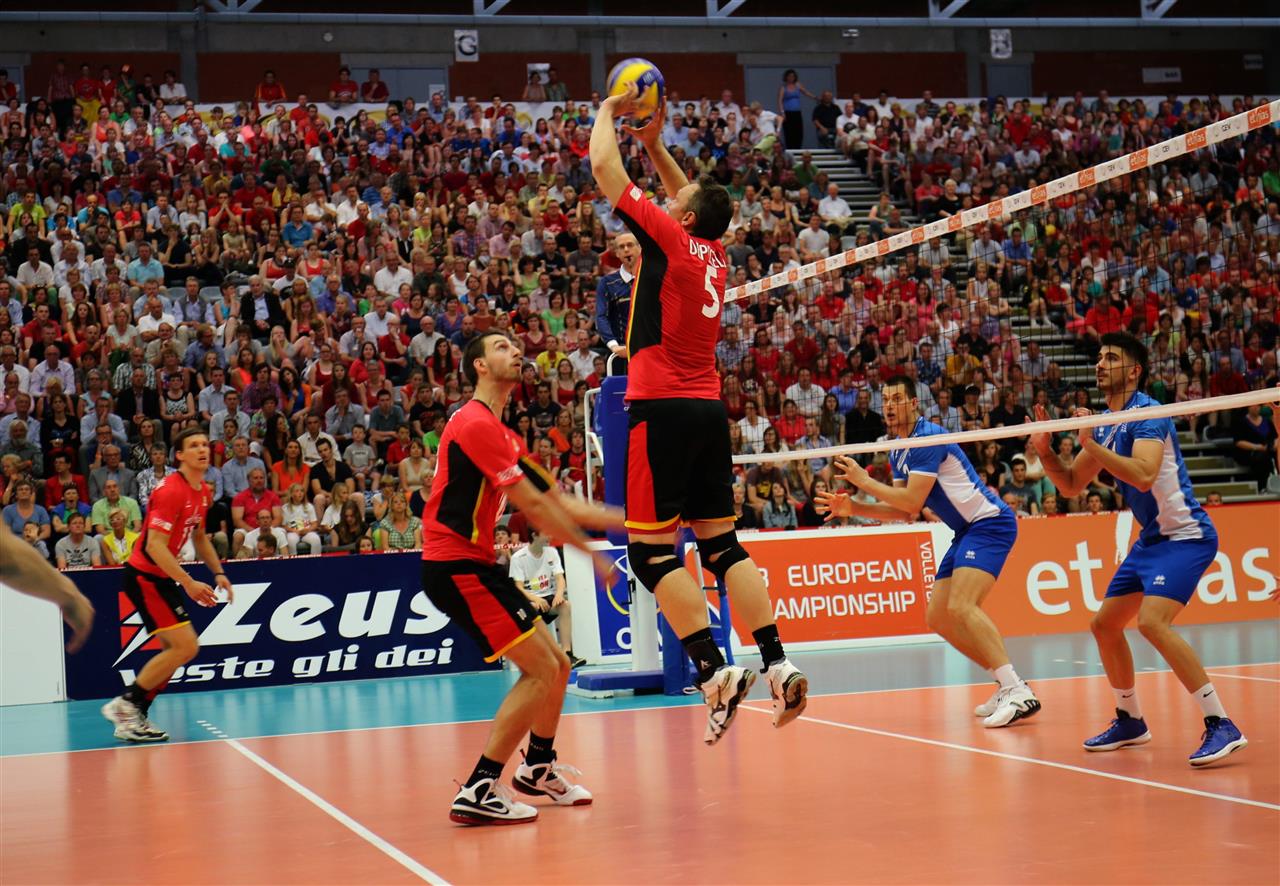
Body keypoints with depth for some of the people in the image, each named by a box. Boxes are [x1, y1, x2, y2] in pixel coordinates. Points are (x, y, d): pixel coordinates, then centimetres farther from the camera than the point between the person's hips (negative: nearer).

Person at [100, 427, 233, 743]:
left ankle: (135, 717, 16)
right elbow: (154, 545, -27)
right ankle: (124, 703, -5)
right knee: (186, 646, -14)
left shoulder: (203, 492, 8)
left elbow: (199, 537, 24)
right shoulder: (171, 491, -21)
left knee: (175, 649, 10)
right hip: (144, 576, -10)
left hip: (162, 577, 10)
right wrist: (189, 583, -29)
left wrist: (218, 572, 13)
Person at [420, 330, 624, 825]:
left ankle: (539, 767, 36)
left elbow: (557, 504, 20)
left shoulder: (500, 433, 19)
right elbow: (533, 506, -15)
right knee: (541, 671, -13)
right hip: (455, 565, -10)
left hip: (473, 564, 10)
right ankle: (478, 792, -12)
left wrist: (626, 519, 14)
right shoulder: (476, 423, -13)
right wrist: (592, 554, -8)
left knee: (556, 667, 15)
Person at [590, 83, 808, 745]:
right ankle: (778, 665, 1)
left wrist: (607, 114, 17)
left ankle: (715, 671, -18)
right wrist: (654, 143, 37)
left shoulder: (668, 238, -5)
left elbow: (603, 168, 1)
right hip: (710, 409, 7)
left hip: (663, 408, -7)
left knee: (650, 549, -7)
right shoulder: (714, 253, 13)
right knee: (721, 542, 9)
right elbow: (693, 197, 36)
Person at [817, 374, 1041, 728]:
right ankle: (1007, 687, 11)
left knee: (960, 607, -26)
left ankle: (1019, 692, -29)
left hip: (990, 523, -10)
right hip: (966, 531, 10)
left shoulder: (927, 438, -16)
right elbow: (903, 510, 14)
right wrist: (853, 508, 3)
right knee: (937, 617, 7)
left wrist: (865, 481, -14)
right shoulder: (898, 452, 13)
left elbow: (912, 501, -22)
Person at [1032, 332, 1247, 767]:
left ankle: (1221, 726, -24)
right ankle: (1130, 721, 28)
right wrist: (1046, 450, 0)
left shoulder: (1146, 414, -16)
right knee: (1105, 625, 12)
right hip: (1151, 537, 10)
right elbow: (1071, 485, 16)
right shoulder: (1105, 425, 11)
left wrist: (1091, 446, -28)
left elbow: (1143, 475, -31)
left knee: (1152, 621, -27)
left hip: (1185, 535, -10)